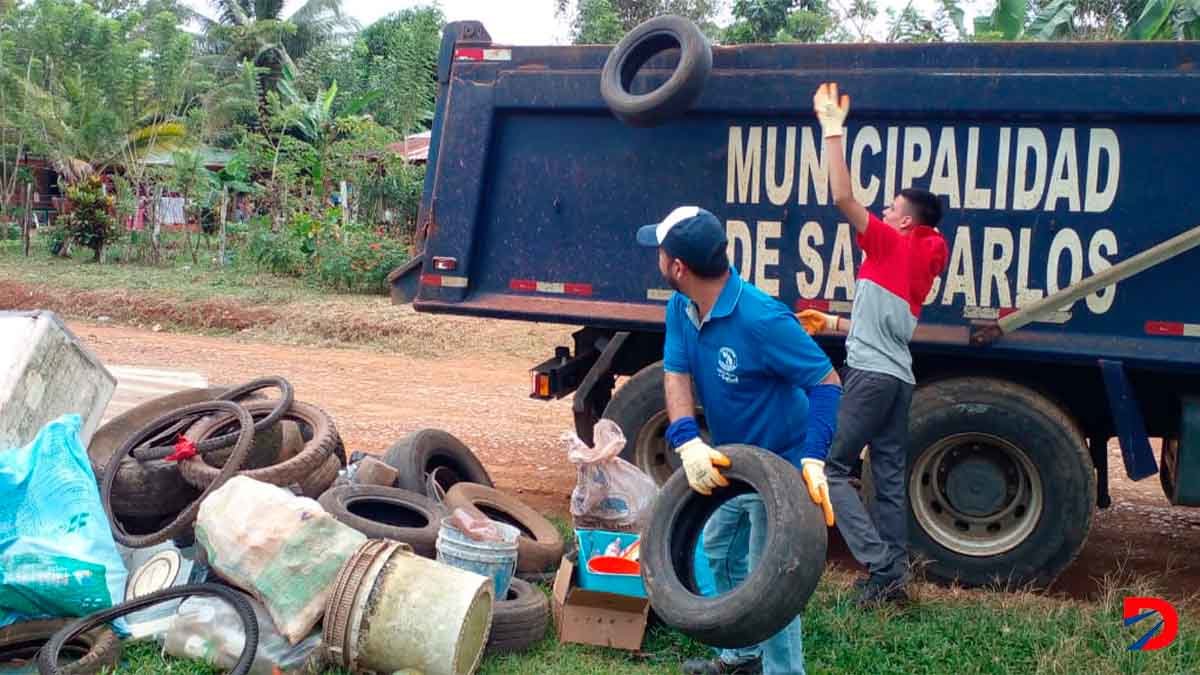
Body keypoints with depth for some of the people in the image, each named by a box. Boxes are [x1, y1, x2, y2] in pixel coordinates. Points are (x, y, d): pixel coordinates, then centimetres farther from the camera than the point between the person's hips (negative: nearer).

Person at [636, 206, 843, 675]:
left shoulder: (762, 319, -32)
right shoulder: (681, 309, -7)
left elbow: (827, 381, -26)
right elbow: (677, 376, -14)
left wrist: (813, 458, -38)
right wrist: (687, 442, -33)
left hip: (780, 466, -9)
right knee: (721, 552, 22)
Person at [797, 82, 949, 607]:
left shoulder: (892, 244, -3)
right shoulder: (923, 261, 21)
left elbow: (843, 197, -14)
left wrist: (832, 131, -11)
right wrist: (834, 324, 29)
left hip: (871, 373, -9)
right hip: (898, 377, 9)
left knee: (831, 469, -4)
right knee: (890, 478, 9)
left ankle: (881, 567, -11)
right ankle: (892, 577, 11)